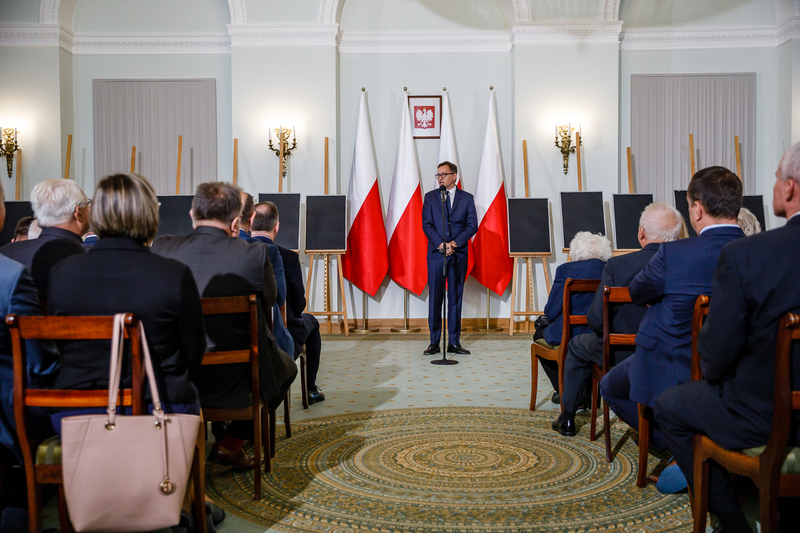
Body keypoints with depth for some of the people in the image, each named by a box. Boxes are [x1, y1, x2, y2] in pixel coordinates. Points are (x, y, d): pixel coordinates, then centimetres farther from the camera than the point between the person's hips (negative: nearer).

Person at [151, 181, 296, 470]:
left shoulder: (161, 248, -9)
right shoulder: (254, 254, -18)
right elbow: (268, 303, 0)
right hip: (233, 381, -4)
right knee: (286, 366, 27)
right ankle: (230, 443, 22)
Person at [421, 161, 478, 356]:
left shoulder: (466, 198, 6)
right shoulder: (430, 197, 7)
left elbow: (472, 226, -1)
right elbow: (426, 224, 0)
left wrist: (454, 243, -13)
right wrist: (441, 245, -14)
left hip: (459, 254, 0)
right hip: (436, 253, 0)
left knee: (456, 298, 3)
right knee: (435, 298, -1)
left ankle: (454, 343, 9)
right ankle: (434, 343, 5)